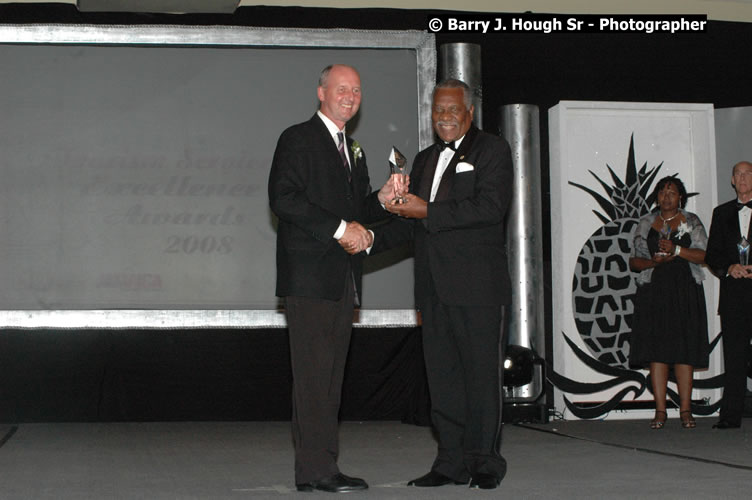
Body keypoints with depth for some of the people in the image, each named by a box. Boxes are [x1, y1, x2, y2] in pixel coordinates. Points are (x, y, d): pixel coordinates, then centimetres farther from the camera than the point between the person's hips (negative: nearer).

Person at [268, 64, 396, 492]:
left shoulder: (353, 150, 22)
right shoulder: (298, 139, -3)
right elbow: (283, 198, -14)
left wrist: (382, 200, 4)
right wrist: (338, 228, -17)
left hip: (343, 279, 8)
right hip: (310, 275, -8)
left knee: (331, 374, 8)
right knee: (314, 372, -9)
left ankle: (321, 465, 11)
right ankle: (316, 468, -8)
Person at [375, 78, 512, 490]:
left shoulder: (492, 150, 1)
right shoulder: (424, 160, 22)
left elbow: (490, 206, -14)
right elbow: (410, 221, 25)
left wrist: (428, 212, -16)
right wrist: (369, 240, 9)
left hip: (476, 284, -6)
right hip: (435, 286, 7)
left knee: (481, 372, -2)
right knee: (442, 374, 6)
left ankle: (485, 462, 5)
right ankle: (452, 462, 11)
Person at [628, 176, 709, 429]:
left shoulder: (692, 222, 10)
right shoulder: (646, 224, 14)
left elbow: (703, 255, -1)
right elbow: (634, 261, 12)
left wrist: (676, 250, -15)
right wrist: (653, 261, -8)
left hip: (685, 292, -1)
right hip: (654, 291, 1)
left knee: (684, 350, -4)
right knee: (656, 350, -5)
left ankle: (685, 409, 0)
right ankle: (660, 410, -2)